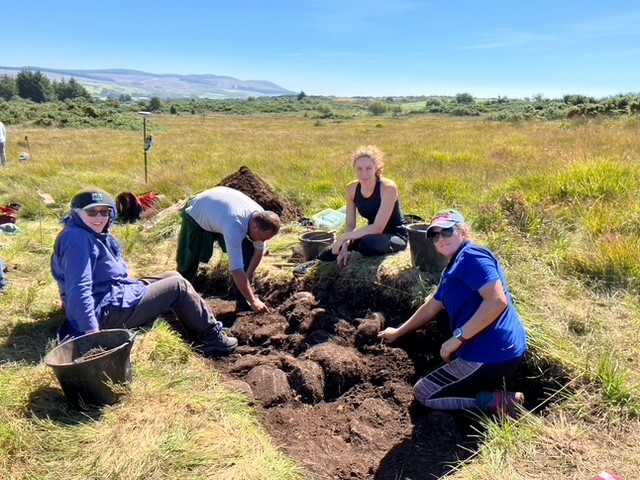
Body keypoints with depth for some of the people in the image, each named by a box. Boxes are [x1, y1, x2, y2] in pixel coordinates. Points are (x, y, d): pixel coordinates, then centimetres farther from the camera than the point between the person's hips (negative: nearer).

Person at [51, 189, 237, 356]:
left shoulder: (91, 234, 9)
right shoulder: (78, 240, -23)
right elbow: (78, 291, -30)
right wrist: (93, 333, -31)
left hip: (116, 293, 11)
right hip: (109, 314, -11)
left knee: (172, 277, 15)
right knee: (178, 286, -5)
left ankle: (201, 335, 17)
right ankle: (214, 339, 6)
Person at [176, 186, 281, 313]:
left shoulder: (261, 217, -26)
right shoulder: (235, 225, -47)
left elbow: (259, 250, -10)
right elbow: (237, 269, -46)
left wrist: (246, 281, -14)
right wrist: (253, 301, -41)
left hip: (221, 212, 5)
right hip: (197, 216, -5)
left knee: (247, 254, -9)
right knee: (188, 262, 5)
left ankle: (243, 302, 1)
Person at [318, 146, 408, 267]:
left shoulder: (388, 188, -26)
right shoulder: (352, 188, -9)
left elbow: (378, 227, -30)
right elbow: (350, 224, -5)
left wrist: (343, 237, -29)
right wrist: (345, 246, -23)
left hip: (396, 236, -4)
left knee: (367, 243, -37)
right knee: (325, 256, -8)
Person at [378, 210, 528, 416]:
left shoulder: (471, 257, -14)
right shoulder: (453, 270, 18)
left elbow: (498, 301, -27)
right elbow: (431, 307, 29)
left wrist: (457, 338, -24)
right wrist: (399, 332, 37)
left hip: (490, 356, -11)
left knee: (422, 394, 4)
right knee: (438, 387, 31)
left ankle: (497, 402, -6)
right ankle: (492, 395, 9)